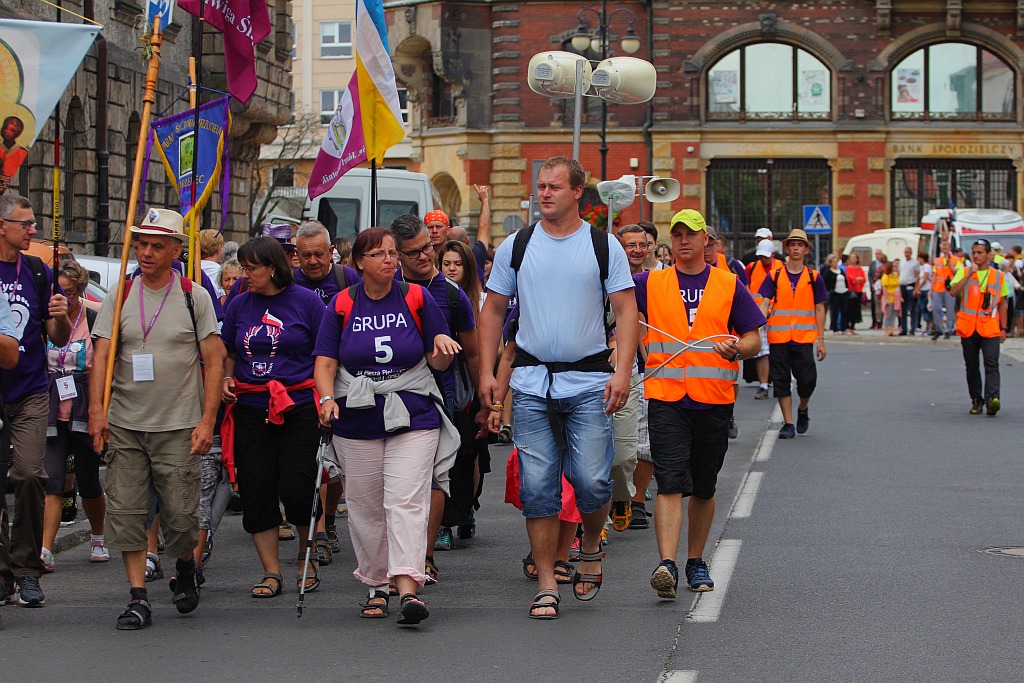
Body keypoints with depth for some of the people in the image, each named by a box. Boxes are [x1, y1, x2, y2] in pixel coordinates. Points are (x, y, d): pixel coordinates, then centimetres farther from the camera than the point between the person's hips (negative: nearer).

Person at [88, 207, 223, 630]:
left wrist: (207, 420, -7)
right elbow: (101, 357, 1)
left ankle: (185, 569, 27)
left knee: (181, 516, -3)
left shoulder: (194, 297, 2)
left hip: (178, 428, -2)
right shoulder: (120, 297, 6)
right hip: (124, 426, 2)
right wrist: (96, 410, -12)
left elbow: (213, 362, 1)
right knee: (125, 512, -4)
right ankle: (138, 598, 3)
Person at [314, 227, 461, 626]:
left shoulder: (416, 298, 3)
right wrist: (328, 399, -16)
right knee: (365, 507, 7)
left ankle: (408, 586, -23)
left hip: (413, 418, -2)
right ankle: (375, 586, 22)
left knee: (406, 501, -15)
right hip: (357, 422, 2)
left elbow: (438, 362, 9)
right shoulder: (342, 305, 4)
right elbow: (325, 363, 2)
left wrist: (442, 346, -14)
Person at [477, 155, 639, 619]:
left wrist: (622, 371, -12)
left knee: (591, 481, -8)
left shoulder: (604, 246, 2)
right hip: (532, 383, 2)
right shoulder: (516, 247, 6)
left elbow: (626, 311, -1)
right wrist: (486, 371, 3)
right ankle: (546, 585, 7)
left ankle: (591, 548, 23)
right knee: (537, 487, -1)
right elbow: (494, 310, 11)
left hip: (589, 382, -1)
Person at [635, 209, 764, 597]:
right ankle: (667, 565, -23)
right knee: (671, 484, -15)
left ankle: (696, 562, 26)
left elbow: (753, 338, 7)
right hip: (666, 398, -1)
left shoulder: (729, 285, 8)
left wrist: (737, 349, -14)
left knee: (704, 488, 12)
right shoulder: (650, 284, 8)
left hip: (715, 401, 2)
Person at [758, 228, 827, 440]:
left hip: (804, 338, -1)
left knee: (807, 380, -6)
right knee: (781, 381, 2)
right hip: (778, 337, 1)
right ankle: (788, 423, 10)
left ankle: (803, 409, 24)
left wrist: (821, 339, 3)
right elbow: (765, 304, 0)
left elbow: (819, 309, 8)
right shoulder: (775, 276, 6)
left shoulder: (814, 277, 6)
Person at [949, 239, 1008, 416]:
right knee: (972, 367, 7)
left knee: (992, 364, -15)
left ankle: (992, 398, -27)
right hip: (968, 327, 1)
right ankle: (976, 400, 18)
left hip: (990, 328, -1)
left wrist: (1003, 328, 11)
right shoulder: (964, 271, 5)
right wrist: (969, 275, -18)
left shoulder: (998, 276, 8)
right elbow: (953, 292, -11)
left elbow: (1002, 303, 14)